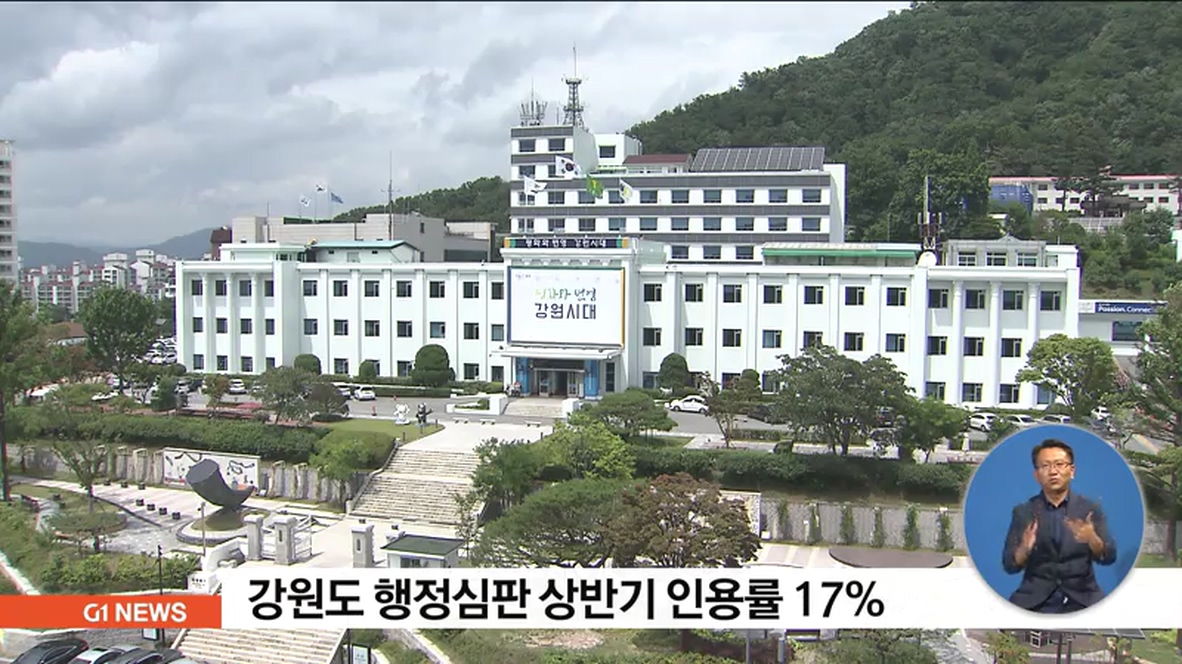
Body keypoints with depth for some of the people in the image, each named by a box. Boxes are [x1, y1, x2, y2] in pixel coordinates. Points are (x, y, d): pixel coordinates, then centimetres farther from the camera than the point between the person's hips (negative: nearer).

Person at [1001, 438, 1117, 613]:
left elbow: (1109, 557, 0)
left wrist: (1092, 539, -21)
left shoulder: (1090, 509, 7)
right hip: (1035, 599, -1)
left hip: (1082, 598, 1)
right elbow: (1010, 565, 0)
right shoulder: (1023, 512, 5)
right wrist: (1024, 549, -21)